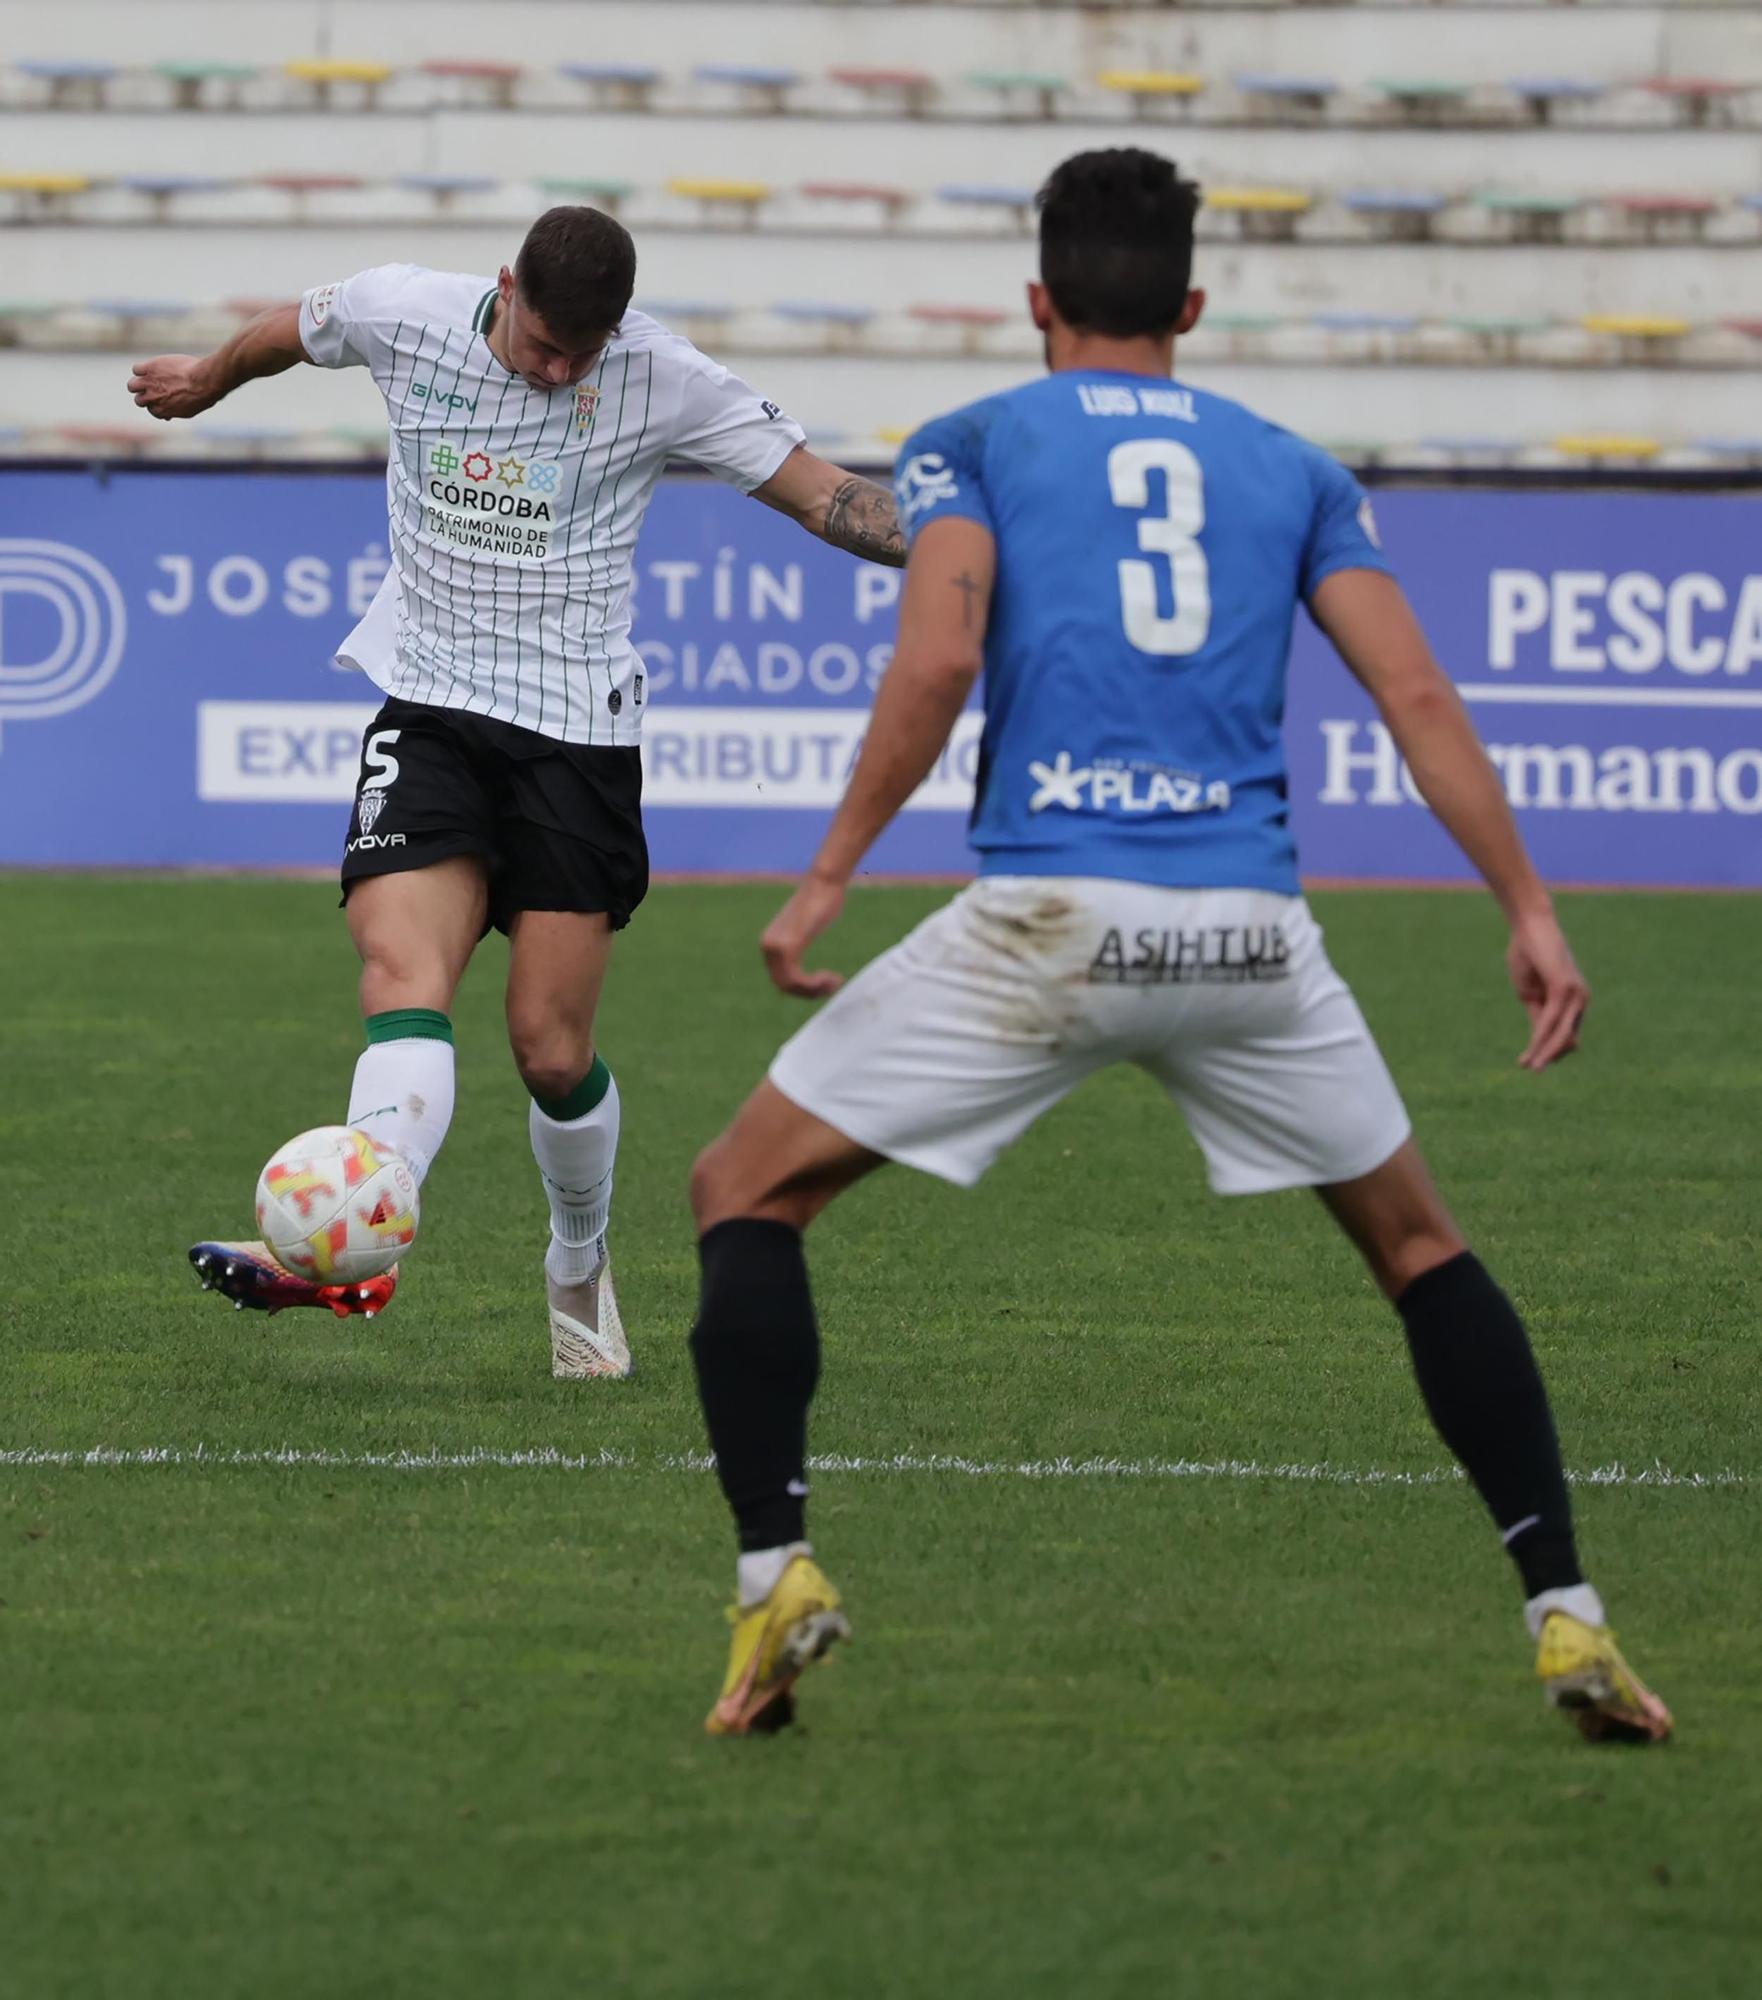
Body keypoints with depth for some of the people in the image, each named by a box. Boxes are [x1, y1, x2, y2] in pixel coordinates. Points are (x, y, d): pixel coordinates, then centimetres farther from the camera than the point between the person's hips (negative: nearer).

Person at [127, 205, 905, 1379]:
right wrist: (207, 381, 36)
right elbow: (293, 331, 18)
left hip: (578, 727, -1)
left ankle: (580, 1270, 25)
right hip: (429, 708, 1)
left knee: (553, 1049, -2)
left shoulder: (665, 381, -9)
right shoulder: (403, 316, -5)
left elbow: (824, 494, -5)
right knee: (405, 976, -22)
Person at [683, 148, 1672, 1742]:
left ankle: (777, 1569, -4)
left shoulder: (974, 447, 12)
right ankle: (1568, 1616, 15)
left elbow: (938, 660, -6)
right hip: (1252, 925, 3)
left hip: (1049, 915, -3)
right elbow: (1418, 694, 8)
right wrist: (1530, 913, 7)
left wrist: (829, 876, -2)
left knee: (747, 1191, 13)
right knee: (1418, 1245, 23)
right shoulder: (1291, 471, 19)